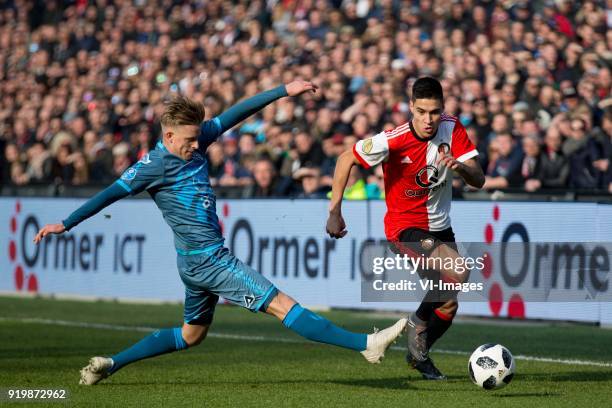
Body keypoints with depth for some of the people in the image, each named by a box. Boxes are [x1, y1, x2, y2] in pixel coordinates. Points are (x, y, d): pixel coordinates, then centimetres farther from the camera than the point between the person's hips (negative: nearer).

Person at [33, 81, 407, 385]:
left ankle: (111, 364, 23)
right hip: (205, 259, -10)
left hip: (203, 259, 10)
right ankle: (366, 344, -13)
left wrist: (284, 91, 6)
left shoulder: (195, 141, 6)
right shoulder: (155, 165, -14)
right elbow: (112, 193, -13)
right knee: (282, 305, -11)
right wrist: (65, 224, -13)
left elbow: (235, 115, 8)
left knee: (192, 334, 22)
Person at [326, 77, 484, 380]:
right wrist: (335, 211, -14)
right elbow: (346, 159, -11)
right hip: (405, 226, -6)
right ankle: (419, 323, -3)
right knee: (457, 274, -28)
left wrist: (461, 166, -34)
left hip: (440, 227, 6)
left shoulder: (452, 128, -11)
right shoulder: (393, 141, -24)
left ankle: (418, 353, 39)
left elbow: (478, 181, -11)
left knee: (448, 304, 12)